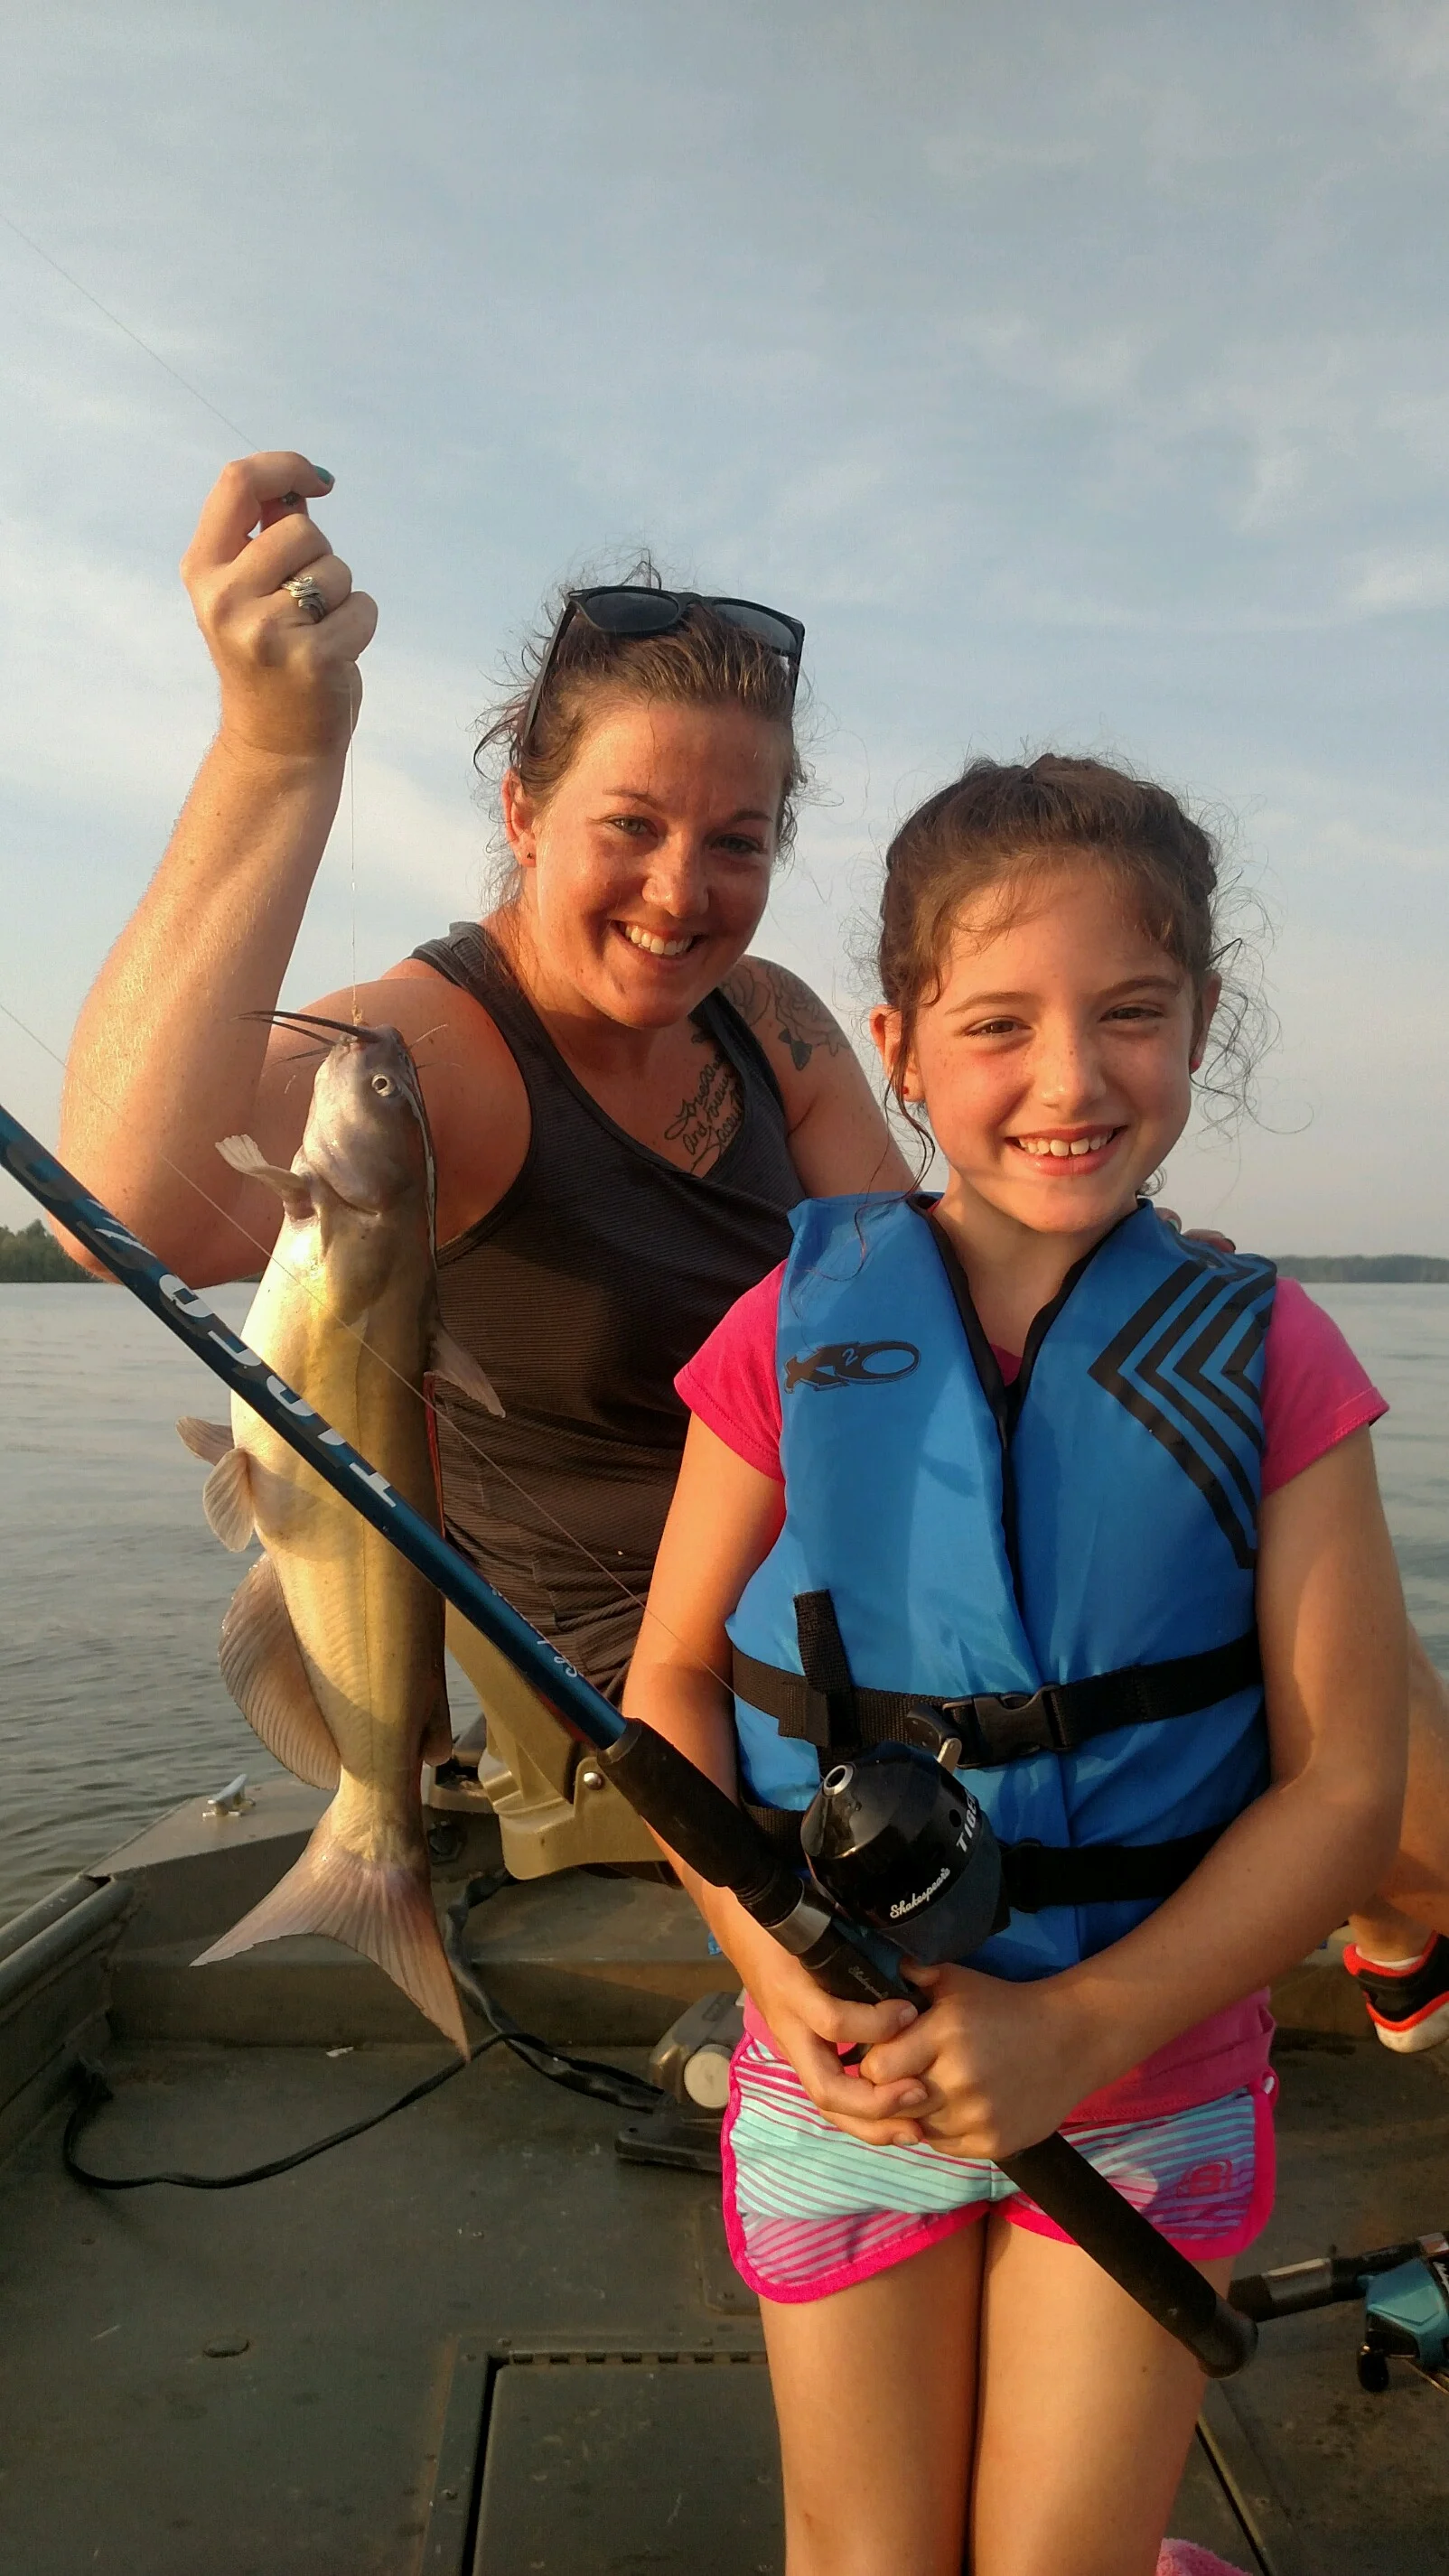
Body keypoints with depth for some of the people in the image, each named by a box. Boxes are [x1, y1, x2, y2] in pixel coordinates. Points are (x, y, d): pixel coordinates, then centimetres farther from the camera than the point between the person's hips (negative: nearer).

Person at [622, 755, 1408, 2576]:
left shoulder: (1262, 1359, -9)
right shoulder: (797, 1333, -8)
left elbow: (1345, 1782, -9)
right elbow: (669, 1685, -2)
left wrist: (1081, 2028, -19)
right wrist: (773, 1957, -17)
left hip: (1144, 2078, 0)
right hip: (843, 2074, 1)